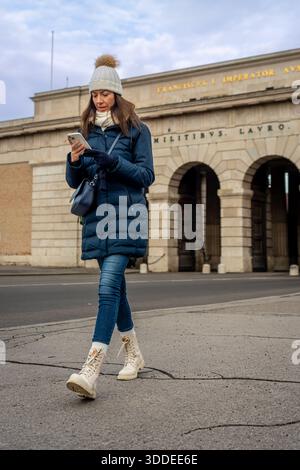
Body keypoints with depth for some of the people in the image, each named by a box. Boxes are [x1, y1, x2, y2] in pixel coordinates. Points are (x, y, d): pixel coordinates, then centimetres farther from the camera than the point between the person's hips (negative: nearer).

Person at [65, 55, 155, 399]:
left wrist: (110, 161, -16)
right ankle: (133, 354, 27)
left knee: (109, 286, -18)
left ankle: (91, 370, -25)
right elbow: (74, 181, 13)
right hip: (97, 216, 5)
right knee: (115, 286, 11)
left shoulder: (136, 129, 4)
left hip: (125, 215, -5)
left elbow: (146, 175, -3)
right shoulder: (87, 131, 15)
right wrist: (75, 160, -9)